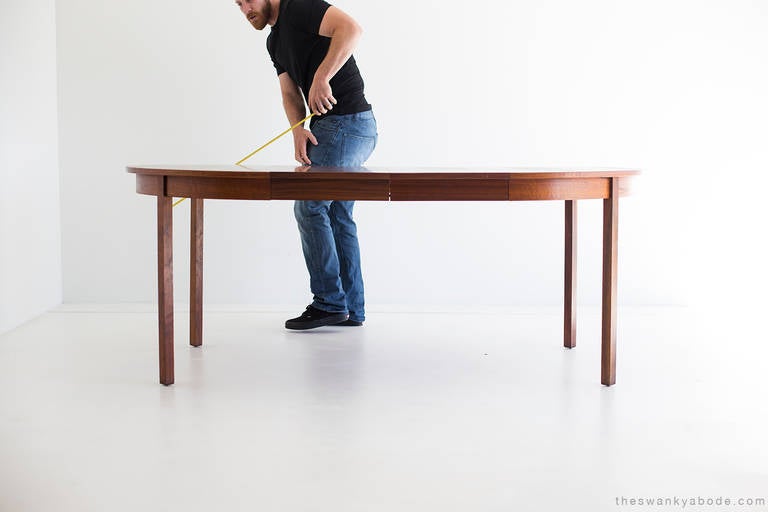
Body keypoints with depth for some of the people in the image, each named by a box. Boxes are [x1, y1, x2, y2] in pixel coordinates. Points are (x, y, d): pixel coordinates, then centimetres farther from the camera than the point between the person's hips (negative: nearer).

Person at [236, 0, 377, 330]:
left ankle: (328, 303, -3)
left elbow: (351, 29, -24)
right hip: (328, 126, 10)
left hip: (348, 122, -10)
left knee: (310, 206, -9)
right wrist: (299, 130, -6)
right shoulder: (274, 41, 20)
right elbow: (290, 94, 14)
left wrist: (321, 77, -30)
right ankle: (350, 309, 14)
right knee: (337, 214, 10)